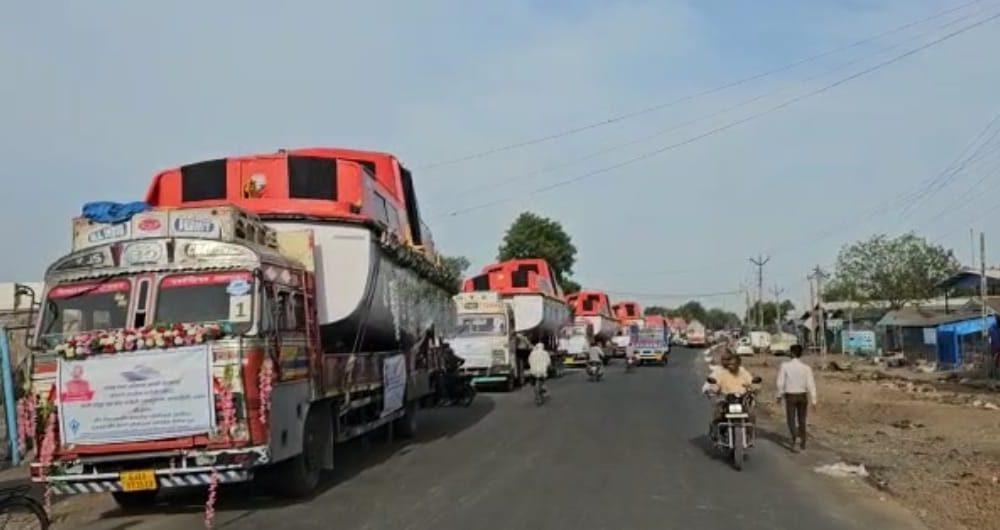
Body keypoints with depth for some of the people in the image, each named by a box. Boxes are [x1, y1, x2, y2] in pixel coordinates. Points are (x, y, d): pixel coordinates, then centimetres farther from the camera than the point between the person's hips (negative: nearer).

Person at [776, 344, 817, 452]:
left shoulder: (785, 365, -12)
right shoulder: (806, 367, -8)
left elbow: (780, 382, -8)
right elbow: (811, 384, -9)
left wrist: (779, 395, 7)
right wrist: (813, 400, -2)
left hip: (790, 395, -2)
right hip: (802, 395, 2)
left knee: (791, 419, 4)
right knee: (802, 420, 16)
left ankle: (796, 436, -22)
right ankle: (802, 443, 24)